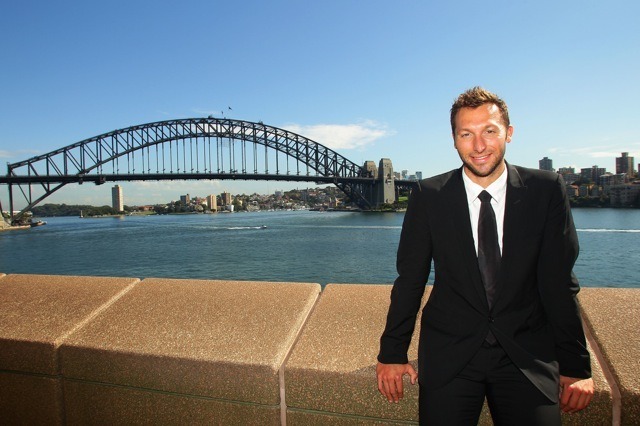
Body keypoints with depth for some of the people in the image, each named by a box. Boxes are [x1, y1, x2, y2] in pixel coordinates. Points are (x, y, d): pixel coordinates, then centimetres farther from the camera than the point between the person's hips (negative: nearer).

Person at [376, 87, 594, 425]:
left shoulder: (546, 190, -2)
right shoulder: (428, 196, -4)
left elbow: (559, 282, 0)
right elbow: (409, 280, -1)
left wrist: (575, 366, 1)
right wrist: (392, 353, 1)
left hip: (528, 355, 1)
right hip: (448, 355, 0)